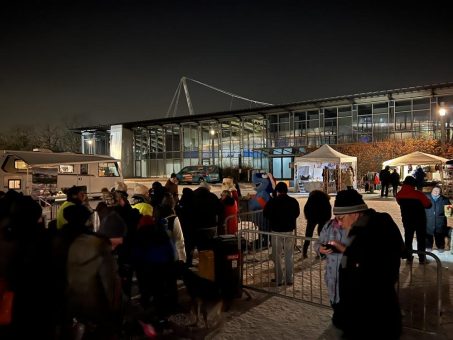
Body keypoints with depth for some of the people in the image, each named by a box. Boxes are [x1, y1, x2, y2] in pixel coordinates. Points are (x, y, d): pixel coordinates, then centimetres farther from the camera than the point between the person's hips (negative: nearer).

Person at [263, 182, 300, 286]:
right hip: (289, 231, 2)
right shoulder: (293, 201, -5)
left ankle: (279, 279, 12)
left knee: (276, 256, 10)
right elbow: (297, 214, 11)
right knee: (289, 256, 13)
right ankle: (288, 279, 17)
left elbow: (265, 214, 0)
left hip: (276, 231, -2)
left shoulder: (272, 202, -12)